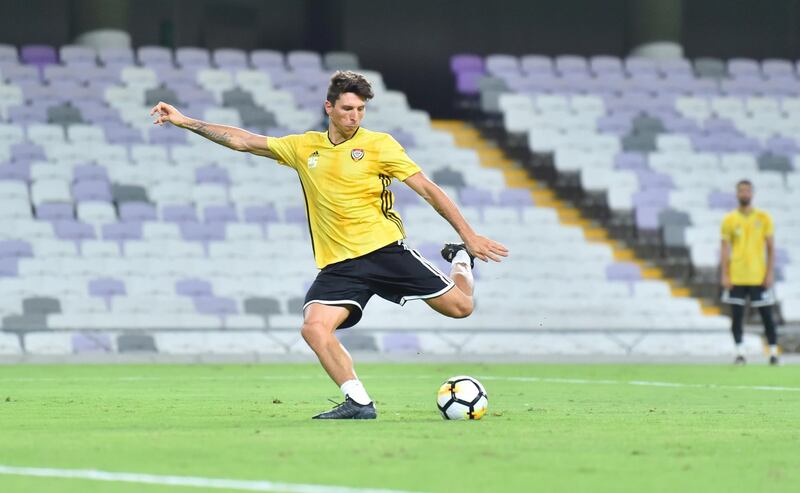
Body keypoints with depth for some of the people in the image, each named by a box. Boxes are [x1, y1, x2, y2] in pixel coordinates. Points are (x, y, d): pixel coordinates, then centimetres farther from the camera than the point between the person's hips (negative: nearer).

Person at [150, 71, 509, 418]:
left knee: (459, 306, -5)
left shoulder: (379, 145, -1)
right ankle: (359, 404, -15)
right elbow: (242, 141, 15)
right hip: (338, 265, 2)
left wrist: (469, 236, -5)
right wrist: (185, 122, 13)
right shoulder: (304, 148, 9)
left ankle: (460, 261, 31)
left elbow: (428, 190, 0)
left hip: (384, 249, -2)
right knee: (314, 328, -23)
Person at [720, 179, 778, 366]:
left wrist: (770, 273, -4)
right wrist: (725, 275, -4)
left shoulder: (763, 218, 3)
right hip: (736, 278, 1)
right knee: (737, 315, -1)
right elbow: (725, 249, 4)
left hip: (758, 277, -1)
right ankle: (739, 352, 5)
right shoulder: (729, 220, 3)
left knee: (766, 315, 1)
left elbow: (771, 247, 4)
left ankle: (773, 352, 7)